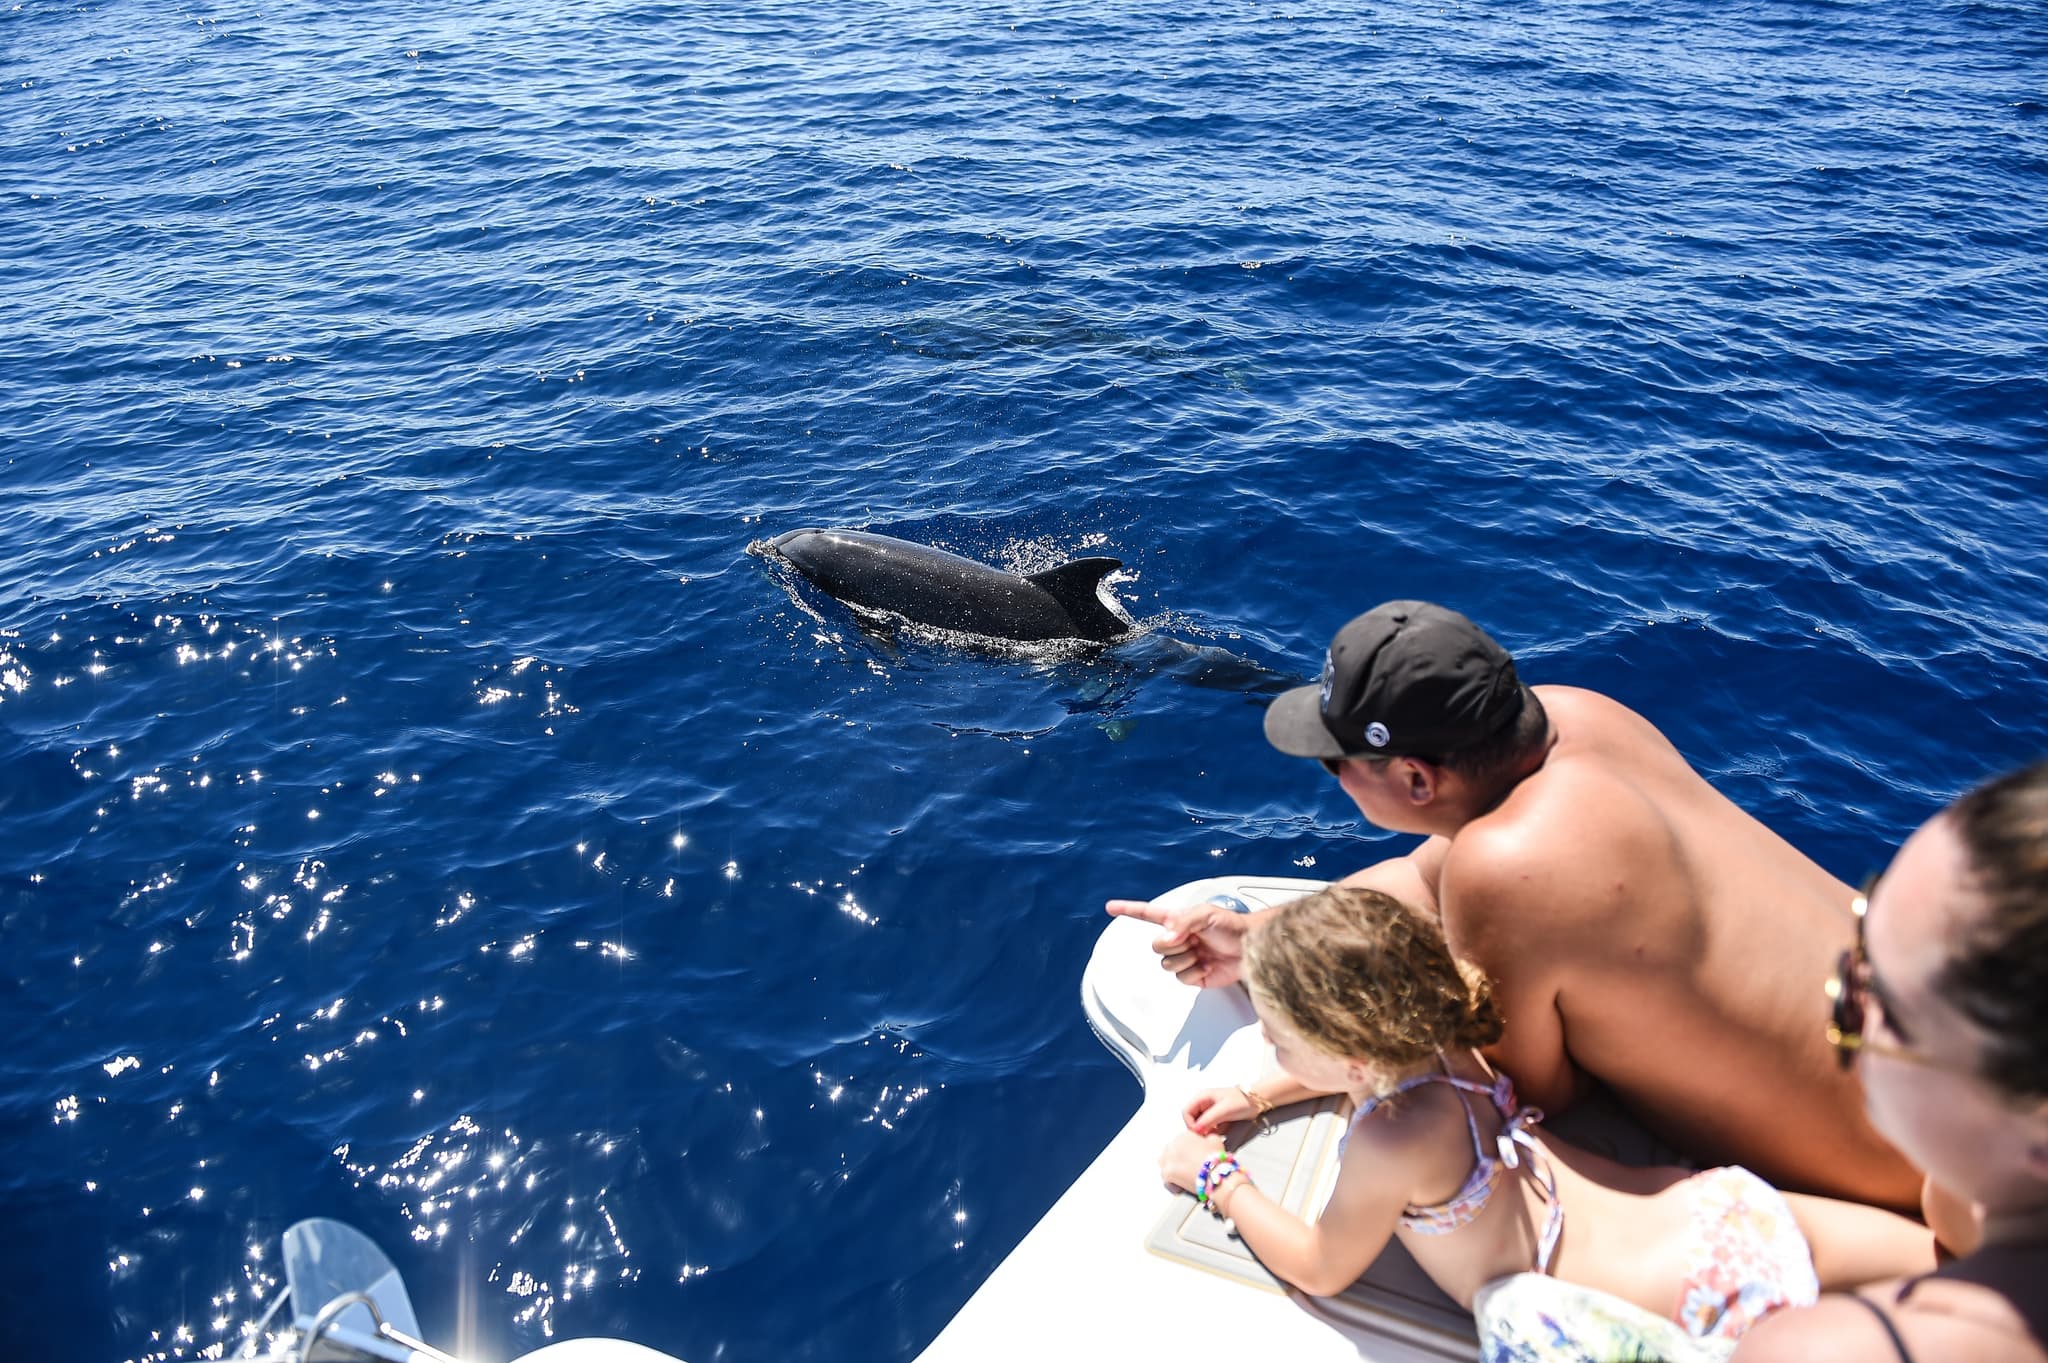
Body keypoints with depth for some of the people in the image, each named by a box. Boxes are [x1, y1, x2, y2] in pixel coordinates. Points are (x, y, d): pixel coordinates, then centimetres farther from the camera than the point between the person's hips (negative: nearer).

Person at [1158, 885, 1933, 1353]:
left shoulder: (1392, 1140, -27)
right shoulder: (1426, 1032, -4)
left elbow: (1320, 1270, -9)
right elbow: (1357, 1065, 24)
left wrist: (1217, 1177, 1)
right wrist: (1257, 1096, 18)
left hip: (1696, 1299, -8)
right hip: (1693, 1206, 8)